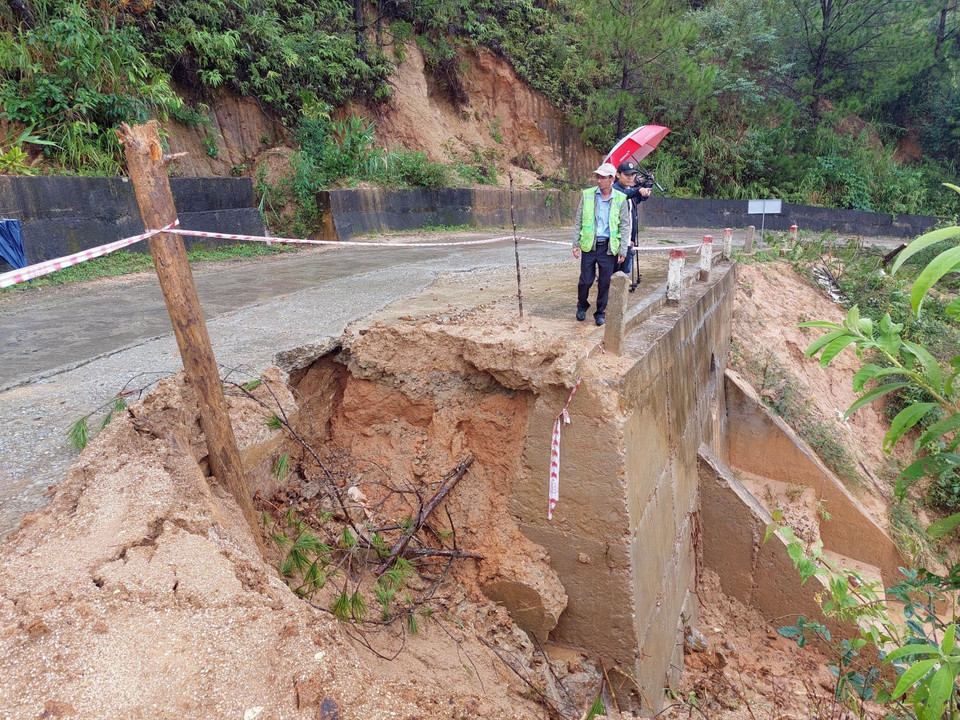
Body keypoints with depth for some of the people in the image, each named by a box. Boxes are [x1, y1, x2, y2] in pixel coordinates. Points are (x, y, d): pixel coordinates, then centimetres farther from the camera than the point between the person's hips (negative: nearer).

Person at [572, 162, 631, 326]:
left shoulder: (620, 199, 1)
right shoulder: (587, 195, 2)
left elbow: (625, 225, 4)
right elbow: (578, 221, 7)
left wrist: (622, 250, 0)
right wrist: (576, 243, 2)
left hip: (609, 247, 0)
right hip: (589, 245, 0)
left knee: (605, 282, 4)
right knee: (585, 280, 3)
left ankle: (600, 312, 21)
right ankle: (582, 306, 30)